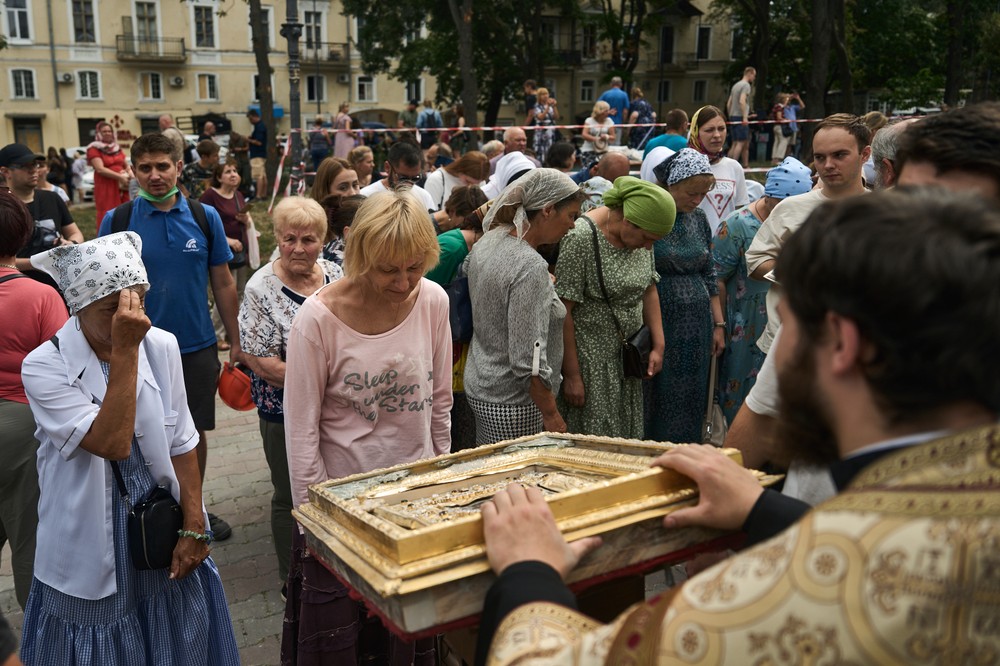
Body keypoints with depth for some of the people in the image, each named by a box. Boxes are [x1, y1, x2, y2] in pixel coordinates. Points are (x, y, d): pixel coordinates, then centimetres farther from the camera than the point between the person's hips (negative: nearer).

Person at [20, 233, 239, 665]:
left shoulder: (162, 346, -5)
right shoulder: (44, 367, -16)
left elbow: (181, 446, 1)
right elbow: (114, 444, -28)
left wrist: (194, 526, -2)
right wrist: (124, 351, -28)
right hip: (94, 554, -3)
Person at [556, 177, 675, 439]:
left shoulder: (640, 235, 3)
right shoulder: (580, 238, -20)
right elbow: (563, 311, -18)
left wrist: (658, 346, 6)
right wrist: (571, 375, -16)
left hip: (626, 359, 7)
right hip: (589, 361, -7)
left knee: (626, 436, 14)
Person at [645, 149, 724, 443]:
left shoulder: (699, 218, 9)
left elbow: (709, 275, 16)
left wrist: (719, 324, 13)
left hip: (697, 325, 6)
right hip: (660, 322, -6)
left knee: (692, 401, 11)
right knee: (660, 400, 1)